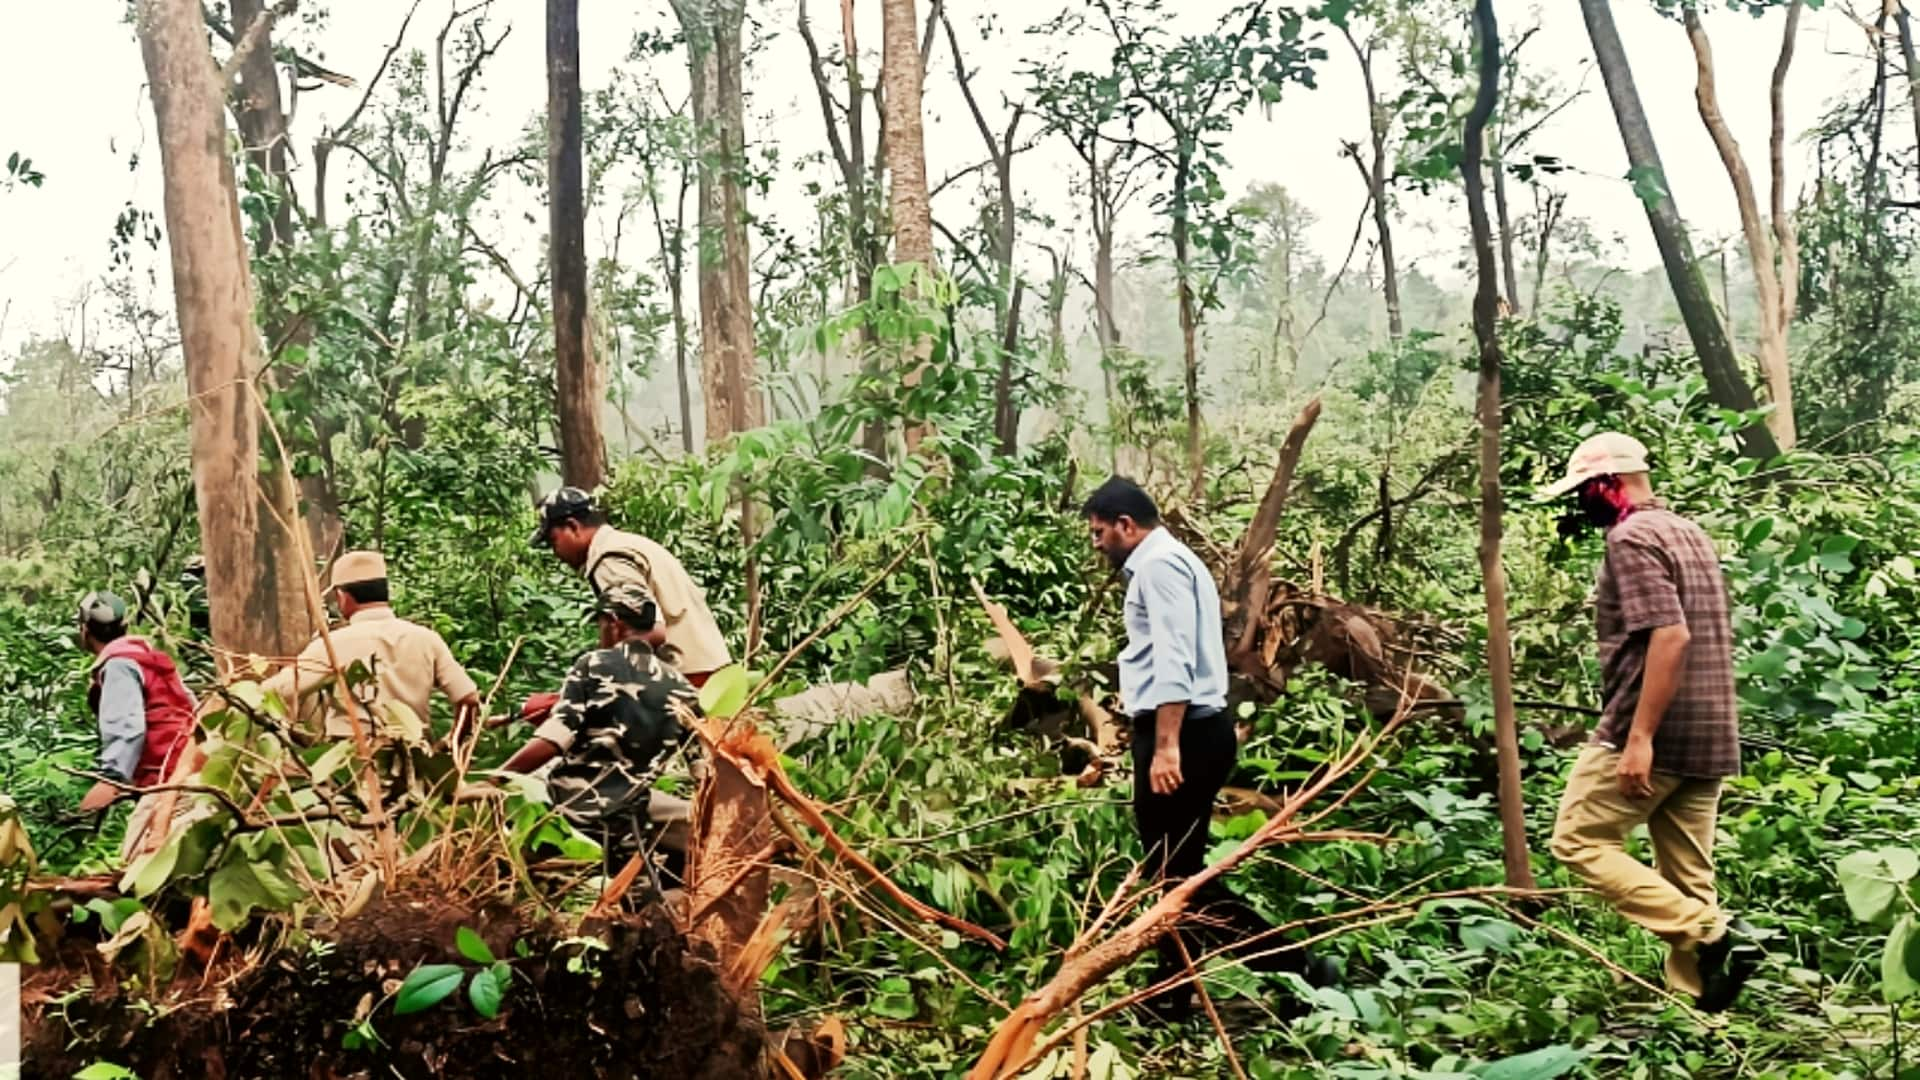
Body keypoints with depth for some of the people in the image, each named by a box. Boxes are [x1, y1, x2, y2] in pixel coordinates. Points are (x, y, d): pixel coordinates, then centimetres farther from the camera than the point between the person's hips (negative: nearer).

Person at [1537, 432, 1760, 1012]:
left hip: (1650, 732, -9)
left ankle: (1711, 932, -10)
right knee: (1687, 876, 9)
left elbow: (1670, 635, -23)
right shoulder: (1689, 533, 18)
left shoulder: (1631, 538, -12)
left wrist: (1639, 736, -24)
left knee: (1581, 841, 0)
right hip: (1711, 735, 9)